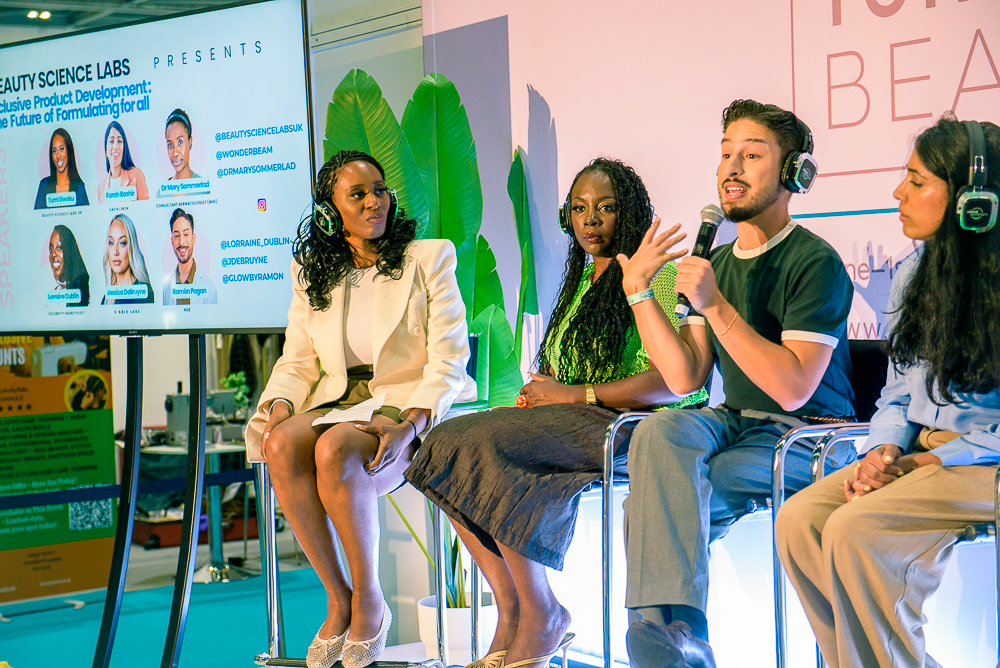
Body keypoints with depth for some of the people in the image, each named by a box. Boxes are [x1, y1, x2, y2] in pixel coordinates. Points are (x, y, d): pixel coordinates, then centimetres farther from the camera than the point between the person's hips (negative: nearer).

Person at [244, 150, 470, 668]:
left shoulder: (430, 258, 3)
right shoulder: (311, 272, 16)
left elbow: (449, 357, -5)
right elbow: (297, 360, 13)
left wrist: (409, 427, -21)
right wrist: (279, 407, -11)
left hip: (408, 406, -4)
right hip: (336, 402, 4)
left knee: (334, 449, -35)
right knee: (282, 444, -30)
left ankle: (369, 600, -17)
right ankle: (337, 598, -18)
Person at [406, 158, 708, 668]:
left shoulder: (658, 275, -6)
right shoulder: (582, 280, 23)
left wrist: (576, 394, -14)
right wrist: (539, 391, 3)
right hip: (573, 419, 9)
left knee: (484, 451, -26)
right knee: (449, 442, -13)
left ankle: (541, 617, -14)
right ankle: (510, 617, -14)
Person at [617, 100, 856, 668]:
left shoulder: (815, 262, -10)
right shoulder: (717, 263, 12)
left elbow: (793, 389, -20)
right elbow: (685, 378, 4)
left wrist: (716, 306, -24)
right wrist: (638, 291, -2)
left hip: (809, 435, -6)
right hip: (736, 423, 6)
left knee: (656, 507, -27)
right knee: (659, 431, -27)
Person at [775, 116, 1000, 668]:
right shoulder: (912, 274, 13)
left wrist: (930, 462, -16)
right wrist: (885, 451, -4)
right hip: (919, 452, 7)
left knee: (855, 530, -27)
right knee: (798, 520, -15)